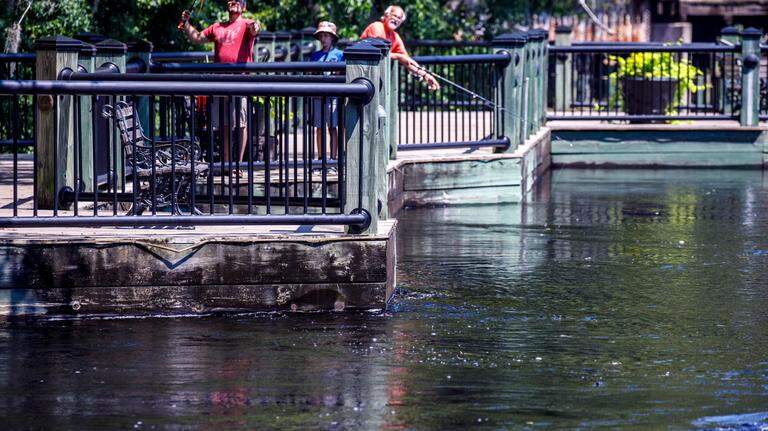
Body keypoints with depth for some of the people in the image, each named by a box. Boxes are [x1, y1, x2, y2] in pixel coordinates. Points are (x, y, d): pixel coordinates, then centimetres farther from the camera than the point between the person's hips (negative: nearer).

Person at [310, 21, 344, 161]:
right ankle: (320, 157, 10)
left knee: (333, 127, -4)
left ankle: (334, 156, -1)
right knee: (320, 127, 5)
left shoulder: (339, 54, 3)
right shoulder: (315, 55, 14)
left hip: (333, 96, -4)